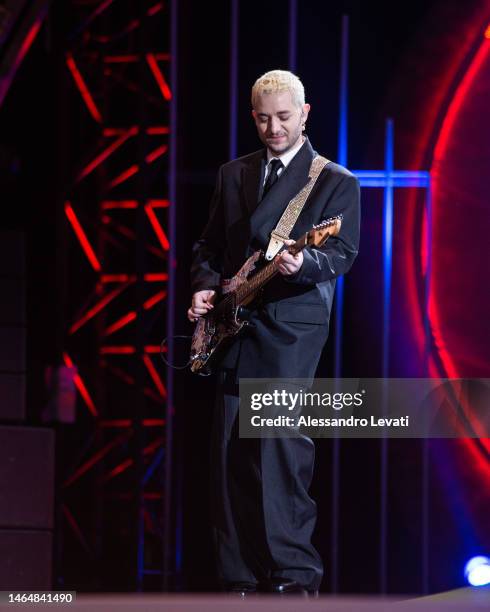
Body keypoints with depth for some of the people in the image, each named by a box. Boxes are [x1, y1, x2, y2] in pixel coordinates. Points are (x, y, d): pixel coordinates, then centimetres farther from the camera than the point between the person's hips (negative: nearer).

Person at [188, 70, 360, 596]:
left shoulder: (336, 182, 4)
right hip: (233, 326, 5)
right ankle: (241, 578, 7)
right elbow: (208, 246, 22)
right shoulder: (232, 175, 18)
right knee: (230, 451, 3)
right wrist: (204, 286, 2)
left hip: (292, 328, -5)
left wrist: (303, 263, -27)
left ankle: (295, 575, -16)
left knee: (281, 441, -18)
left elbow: (343, 253, -7)